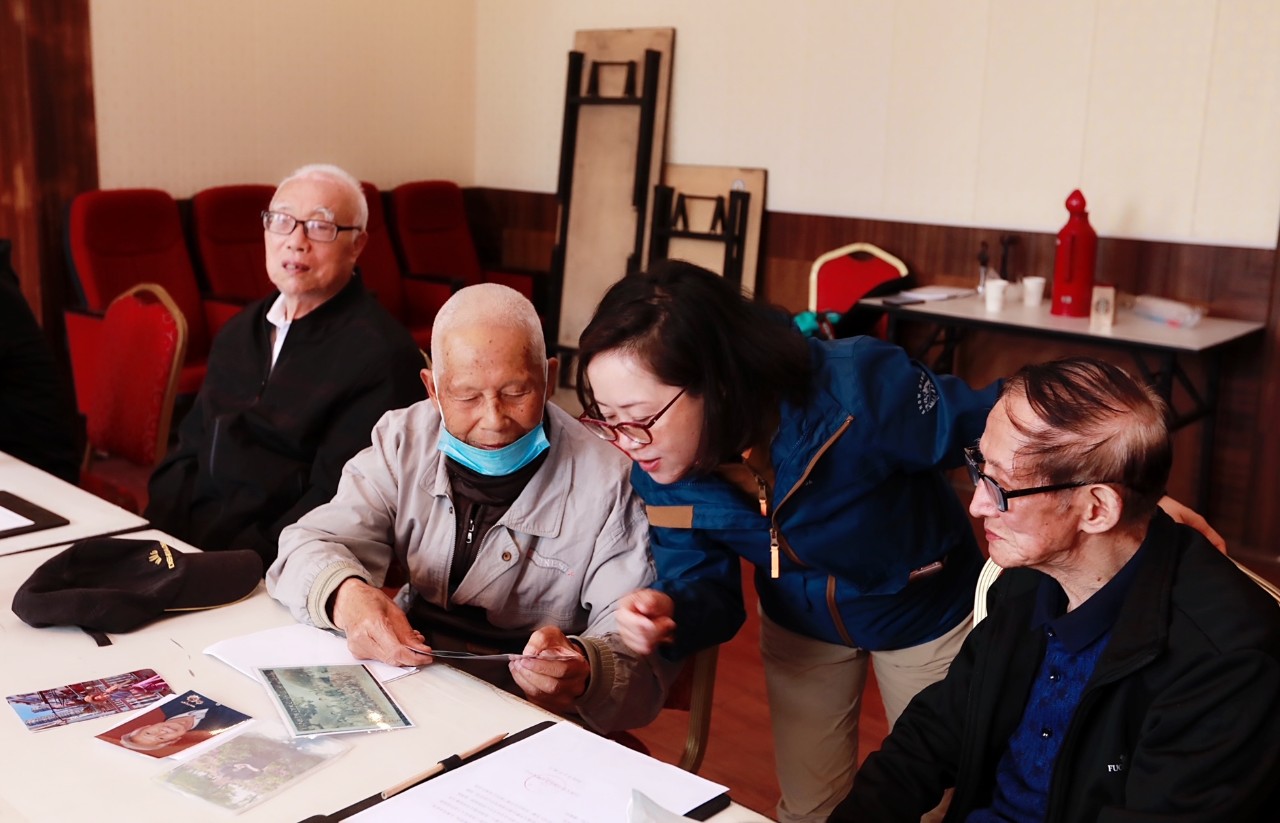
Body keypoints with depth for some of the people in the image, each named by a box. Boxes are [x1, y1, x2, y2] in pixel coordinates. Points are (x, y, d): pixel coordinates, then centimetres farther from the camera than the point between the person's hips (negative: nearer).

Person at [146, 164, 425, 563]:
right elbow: (189, 451, 17)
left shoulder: (381, 355, -11)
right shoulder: (239, 331, 16)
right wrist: (153, 528, 0)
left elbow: (335, 504, -16)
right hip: (185, 543, 7)